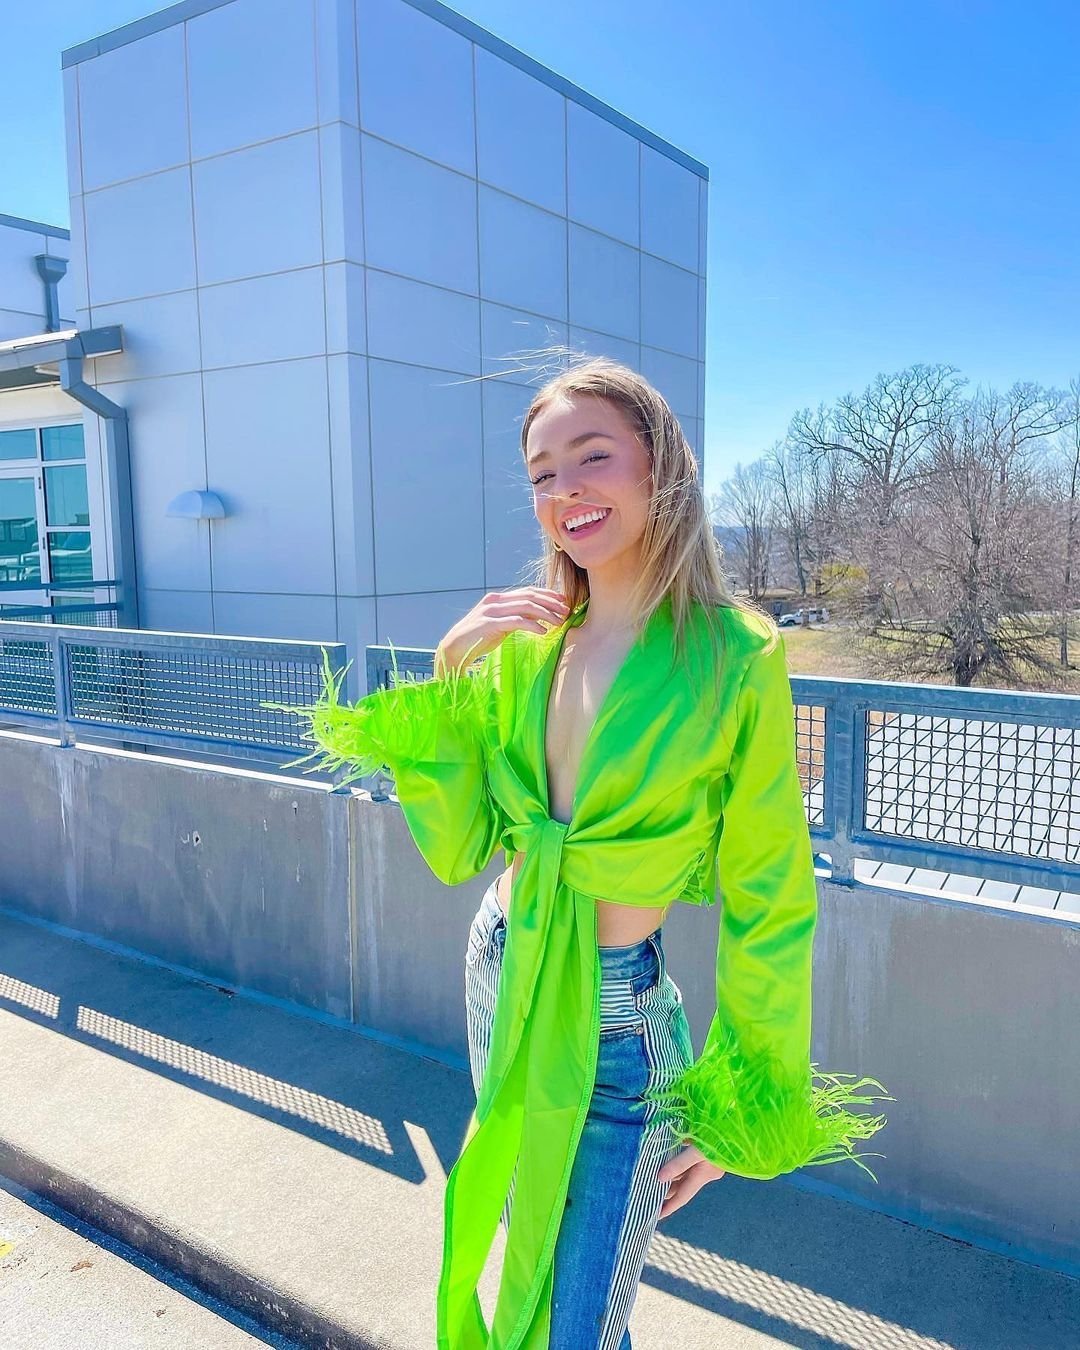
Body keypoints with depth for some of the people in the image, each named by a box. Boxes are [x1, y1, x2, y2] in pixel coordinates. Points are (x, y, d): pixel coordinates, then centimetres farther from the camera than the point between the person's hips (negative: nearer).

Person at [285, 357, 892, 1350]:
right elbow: (456, 850, -4)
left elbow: (768, 906, -11)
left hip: (612, 1029, -5)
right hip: (500, 978, 6)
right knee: (522, 1246, 29)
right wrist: (450, 677, -15)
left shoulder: (734, 659, -18)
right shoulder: (525, 646, -3)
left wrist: (741, 1108, -4)